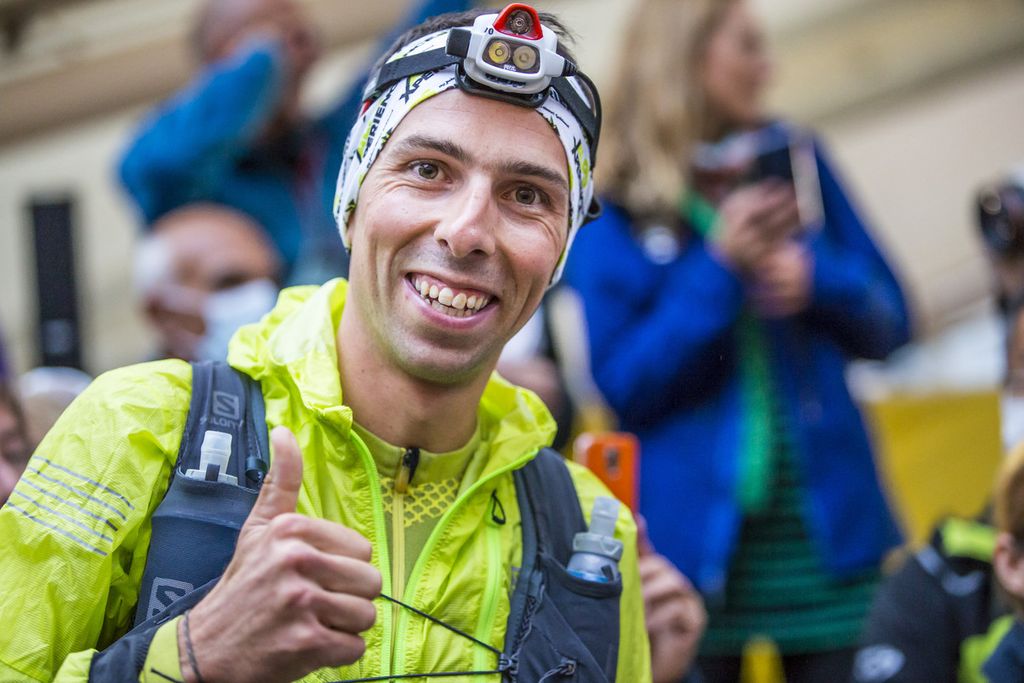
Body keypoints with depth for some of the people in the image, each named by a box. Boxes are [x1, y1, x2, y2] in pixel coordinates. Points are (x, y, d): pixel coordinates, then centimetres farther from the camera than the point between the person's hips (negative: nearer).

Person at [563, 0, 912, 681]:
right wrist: (719, 267, -16)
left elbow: (890, 325, 10)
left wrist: (817, 280, -11)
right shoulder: (611, 209, -2)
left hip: (831, 528, 3)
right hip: (695, 539, -3)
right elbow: (623, 384, -8)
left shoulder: (798, 160, 8)